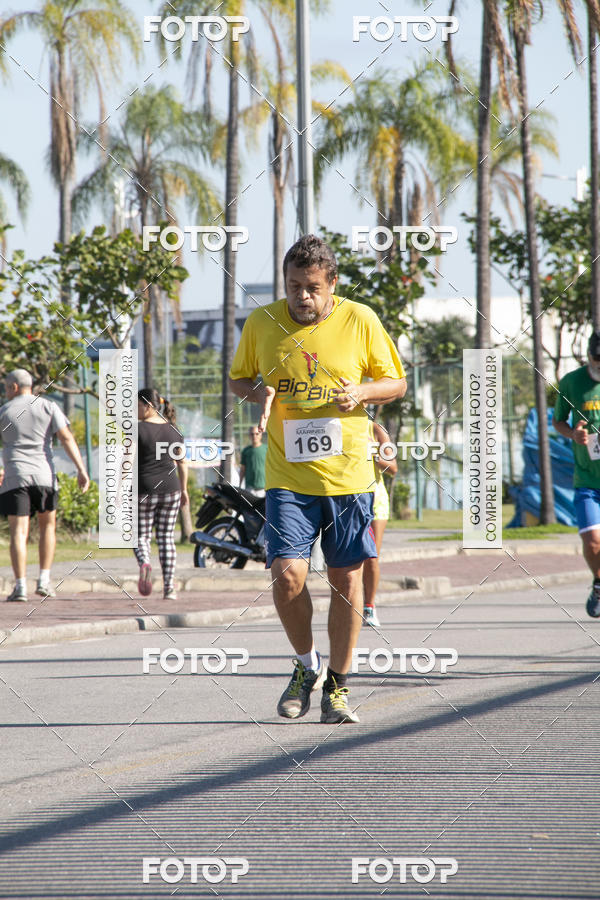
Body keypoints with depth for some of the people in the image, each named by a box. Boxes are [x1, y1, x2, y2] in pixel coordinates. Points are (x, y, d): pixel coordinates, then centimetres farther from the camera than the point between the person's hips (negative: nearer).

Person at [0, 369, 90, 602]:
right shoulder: (48, 407, 7)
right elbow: (67, 438, -3)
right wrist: (81, 469, -7)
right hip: (44, 475, 1)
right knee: (48, 526, 18)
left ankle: (20, 586, -14)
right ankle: (44, 581, 10)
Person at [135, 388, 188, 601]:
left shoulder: (138, 429, -8)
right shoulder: (173, 430, 8)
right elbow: (182, 463, 13)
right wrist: (184, 490, 22)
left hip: (144, 490, -4)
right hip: (170, 488, 4)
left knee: (141, 536, 8)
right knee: (166, 537, 9)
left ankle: (144, 563, -24)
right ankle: (169, 587, 3)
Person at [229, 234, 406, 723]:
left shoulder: (360, 321, -2)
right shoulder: (261, 323, 0)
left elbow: (397, 383, 8)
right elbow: (238, 378, 15)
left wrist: (361, 393, -14)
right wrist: (260, 394, -8)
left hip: (348, 475, 0)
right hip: (287, 477, 0)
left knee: (346, 579, 4)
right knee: (287, 575, -14)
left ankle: (337, 685, 20)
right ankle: (307, 666, 12)